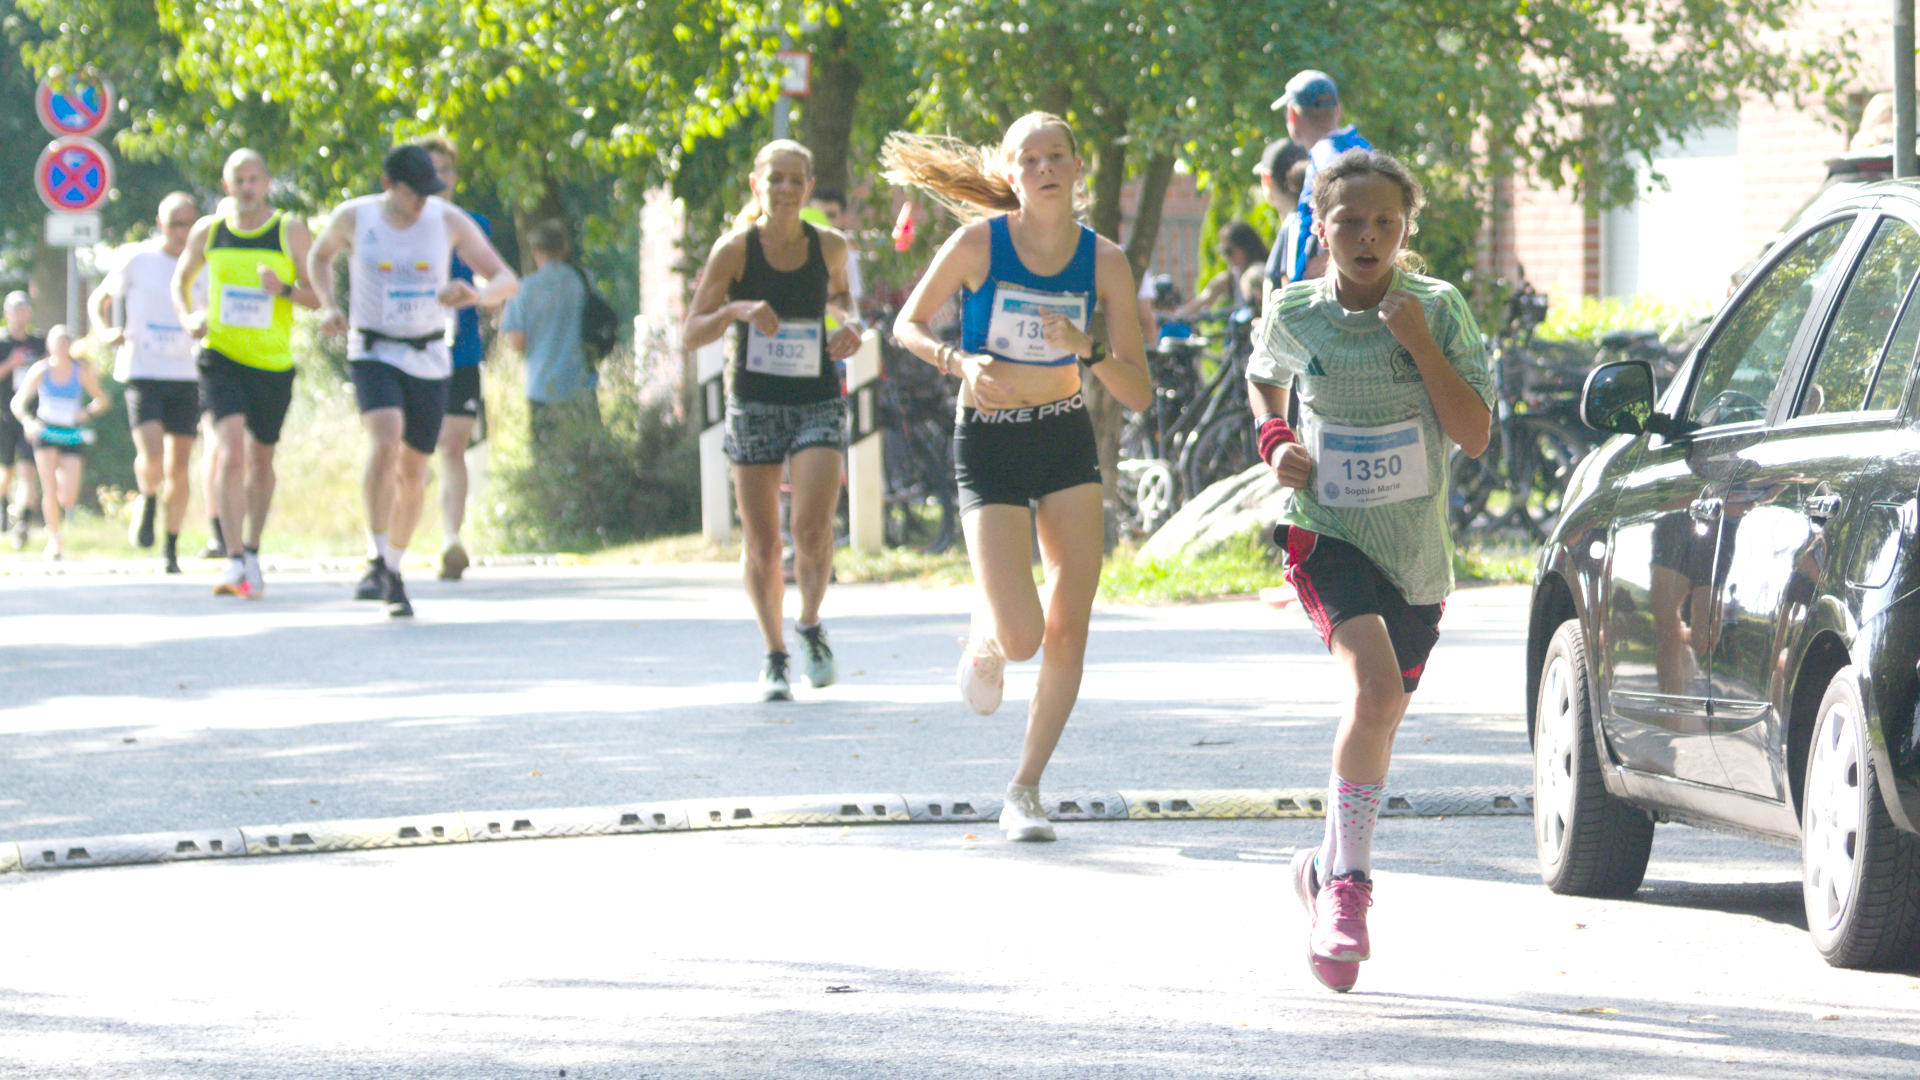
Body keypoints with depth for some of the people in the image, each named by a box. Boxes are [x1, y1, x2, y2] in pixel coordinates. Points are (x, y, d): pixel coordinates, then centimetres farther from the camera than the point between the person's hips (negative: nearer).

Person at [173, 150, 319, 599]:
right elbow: (181, 279, 19)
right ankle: (236, 561, -24)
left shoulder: (290, 231, -2)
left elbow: (319, 296, -3)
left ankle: (252, 552, 33)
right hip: (221, 356, 0)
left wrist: (285, 289, -23)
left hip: (274, 363, 0)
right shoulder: (208, 231, 4)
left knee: (261, 461, 14)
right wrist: (187, 317, 0)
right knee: (231, 449, -19)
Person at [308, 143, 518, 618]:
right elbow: (320, 256, 16)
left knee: (413, 472, 8)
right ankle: (377, 566, -25)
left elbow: (506, 280, -3)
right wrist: (329, 307, -2)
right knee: (385, 444, -26)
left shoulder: (449, 220, -6)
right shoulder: (353, 217, -6)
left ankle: (395, 570, 28)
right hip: (373, 353, -2)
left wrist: (475, 295, -26)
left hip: (429, 360, 2)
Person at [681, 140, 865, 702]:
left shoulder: (829, 245, 0)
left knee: (812, 528, -18)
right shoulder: (735, 250, -7)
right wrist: (736, 309, -26)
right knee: (761, 545, 4)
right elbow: (690, 334, -9)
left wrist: (851, 323, 2)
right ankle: (774, 654, 24)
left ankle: (811, 624, 8)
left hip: (819, 403, 1)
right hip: (755, 406, 0)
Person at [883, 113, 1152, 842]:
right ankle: (980, 642, 25)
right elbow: (908, 324, -1)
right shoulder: (979, 243, -14)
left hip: (1068, 442, 3)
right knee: (1020, 637, -14)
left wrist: (1088, 350, -25)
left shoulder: (1103, 261, -8)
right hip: (989, 446, -3)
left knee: (1068, 631, -2)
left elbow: (1138, 395, -7)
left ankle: (1025, 791, 13)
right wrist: (958, 361, -20)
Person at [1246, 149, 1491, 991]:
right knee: (1375, 686, -26)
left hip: (1415, 550, 2)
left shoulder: (1438, 309, -5)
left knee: (1378, 719, 13)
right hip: (1330, 535, -2)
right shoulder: (1294, 314, -2)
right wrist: (1275, 441, 1)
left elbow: (1475, 435, -10)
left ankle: (1327, 868, 38)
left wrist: (1420, 344, -19)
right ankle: (1349, 883, -17)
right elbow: (1264, 379, 21)